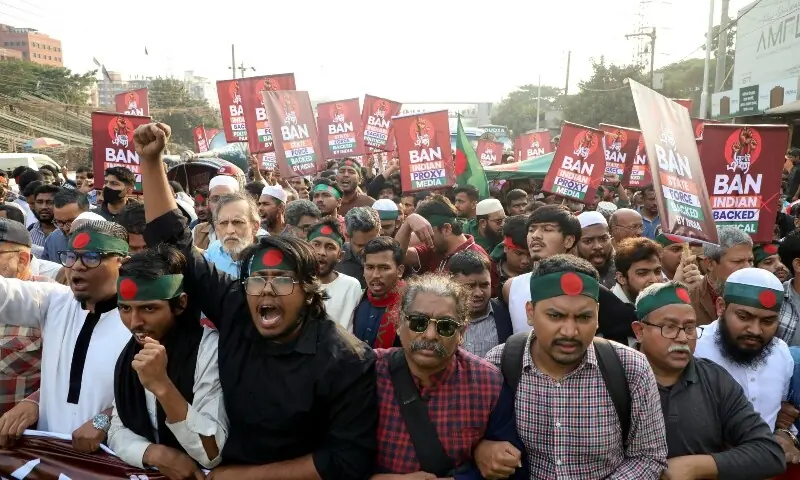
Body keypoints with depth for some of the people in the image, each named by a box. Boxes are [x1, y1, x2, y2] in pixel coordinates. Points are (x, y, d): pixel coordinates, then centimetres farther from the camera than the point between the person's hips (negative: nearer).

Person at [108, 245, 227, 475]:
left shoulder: (210, 348, -17)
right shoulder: (129, 352, 3)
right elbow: (117, 431, 4)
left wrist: (162, 386, -29)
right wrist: (156, 454, -16)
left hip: (195, 475, -5)